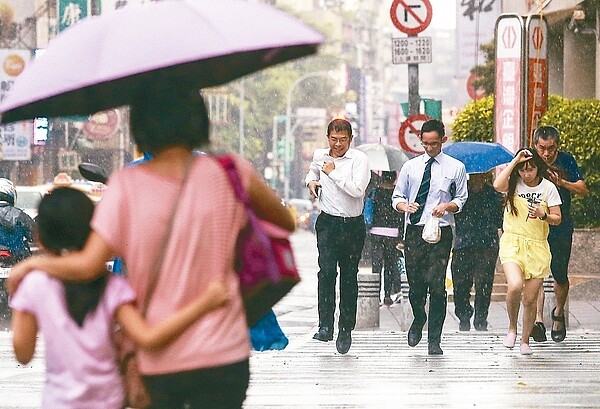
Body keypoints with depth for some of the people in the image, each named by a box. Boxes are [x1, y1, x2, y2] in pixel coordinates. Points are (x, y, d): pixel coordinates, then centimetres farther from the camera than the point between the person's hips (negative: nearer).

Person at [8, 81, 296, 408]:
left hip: (156, 363, 0)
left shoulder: (126, 185, -8)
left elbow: (88, 265, -13)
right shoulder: (230, 173, -4)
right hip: (222, 357, 0)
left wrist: (30, 264, 3)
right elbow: (286, 222, 9)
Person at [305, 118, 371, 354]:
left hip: (353, 226, -2)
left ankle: (346, 329, 17)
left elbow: (357, 190, -21)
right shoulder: (319, 155, 8)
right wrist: (311, 181, 11)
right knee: (327, 271, -17)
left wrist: (333, 173, -14)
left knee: (349, 277, 6)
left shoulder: (359, 159, -7)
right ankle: (325, 326, -22)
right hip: (328, 222, 2)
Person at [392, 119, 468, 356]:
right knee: (415, 285, 4)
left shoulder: (455, 167, 6)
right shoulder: (410, 166, 11)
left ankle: (434, 341, 1)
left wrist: (447, 206, -13)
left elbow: (461, 200, 8)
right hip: (414, 231, 2)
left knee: (437, 287, -6)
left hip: (440, 232, -2)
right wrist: (404, 206, -10)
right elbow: (397, 197, 13)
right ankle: (418, 319, 36)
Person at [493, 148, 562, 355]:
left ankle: (525, 340, 23)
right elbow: (497, 185, -23)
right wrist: (514, 161, -18)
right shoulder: (513, 183, 0)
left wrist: (542, 215, -15)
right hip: (512, 243, -1)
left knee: (530, 299, 3)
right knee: (515, 286, -25)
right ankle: (512, 328, -1)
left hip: (537, 247, 1)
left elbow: (557, 219, 6)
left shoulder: (548, 187, 2)